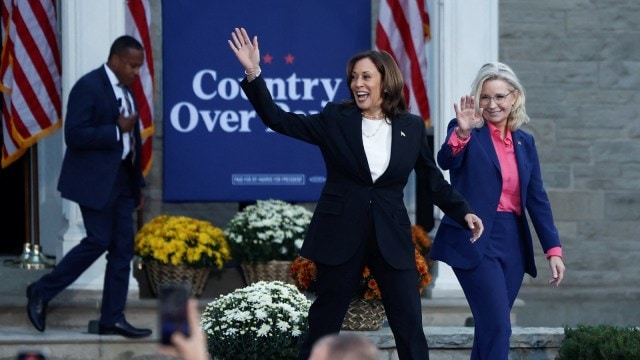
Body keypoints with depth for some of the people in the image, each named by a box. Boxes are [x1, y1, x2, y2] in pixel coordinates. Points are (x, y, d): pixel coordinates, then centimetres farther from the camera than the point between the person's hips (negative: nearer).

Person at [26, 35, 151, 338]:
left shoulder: (124, 90, 13)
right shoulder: (89, 86, -13)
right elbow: (75, 135, -21)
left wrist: (137, 184, 17)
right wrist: (117, 131, -21)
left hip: (121, 178, 8)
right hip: (95, 179, -8)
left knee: (123, 247, 5)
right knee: (98, 241, -8)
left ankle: (112, 318, 9)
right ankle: (41, 292, 7)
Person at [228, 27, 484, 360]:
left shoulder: (412, 127, 4)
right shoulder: (335, 119, 1)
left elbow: (433, 178, 11)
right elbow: (277, 119, -3)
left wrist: (463, 212, -1)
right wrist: (253, 74, -14)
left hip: (391, 237, 1)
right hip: (341, 235, -1)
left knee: (410, 327, -2)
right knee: (323, 325, 5)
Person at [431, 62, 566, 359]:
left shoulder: (524, 142, 14)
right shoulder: (466, 131, -2)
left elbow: (537, 199, 13)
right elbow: (445, 161, -22)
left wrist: (553, 248, 6)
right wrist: (462, 132, -42)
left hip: (512, 243, 6)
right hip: (475, 240, -6)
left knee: (490, 330, 8)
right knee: (497, 327, -14)